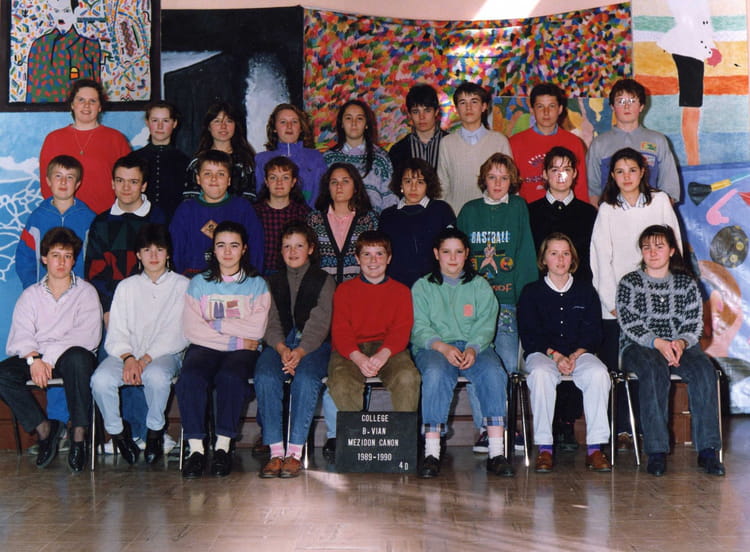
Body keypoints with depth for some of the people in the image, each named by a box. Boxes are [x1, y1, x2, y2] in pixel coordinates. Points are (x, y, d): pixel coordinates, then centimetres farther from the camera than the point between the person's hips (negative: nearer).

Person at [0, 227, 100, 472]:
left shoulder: (86, 291, 8)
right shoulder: (31, 295, 16)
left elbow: (88, 335, -7)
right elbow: (21, 334, 3)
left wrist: (50, 358, -18)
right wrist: (33, 359, -19)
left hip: (69, 355, -3)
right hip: (36, 357, 3)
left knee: (78, 359, -39)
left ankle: (79, 436, -29)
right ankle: (44, 428, -13)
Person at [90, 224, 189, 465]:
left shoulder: (182, 286, 8)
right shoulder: (126, 287, 17)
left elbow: (178, 334, -3)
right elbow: (116, 333, 8)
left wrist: (147, 358, -15)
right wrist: (128, 358, -13)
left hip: (164, 354, -2)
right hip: (126, 353, 2)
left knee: (156, 376, -38)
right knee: (100, 379, -29)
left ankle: (155, 431, -11)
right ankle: (117, 431, -4)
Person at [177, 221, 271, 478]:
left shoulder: (257, 284, 13)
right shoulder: (199, 283, 14)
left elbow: (256, 329, -3)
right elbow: (192, 329, 0)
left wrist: (214, 324, -4)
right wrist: (235, 339, -7)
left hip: (243, 350, -1)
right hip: (205, 349, 1)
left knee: (231, 377, -35)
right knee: (190, 378, -32)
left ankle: (223, 446, -28)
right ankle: (196, 448, -29)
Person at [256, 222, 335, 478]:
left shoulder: (324, 281, 10)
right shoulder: (272, 282, 19)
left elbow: (319, 324, -3)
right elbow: (270, 323, 7)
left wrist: (300, 352, -20)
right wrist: (282, 349, -14)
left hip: (313, 345, -2)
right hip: (279, 344, 2)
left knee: (306, 378, -34)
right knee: (265, 377, -30)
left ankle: (295, 452, -31)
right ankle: (275, 451, -29)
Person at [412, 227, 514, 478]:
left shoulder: (480, 286, 16)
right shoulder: (422, 287, 13)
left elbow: (486, 325, 4)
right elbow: (419, 327, 0)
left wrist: (472, 349, -17)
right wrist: (443, 347, -19)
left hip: (474, 347, 2)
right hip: (433, 347, -1)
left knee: (494, 373, -31)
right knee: (436, 374, -36)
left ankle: (496, 453, -32)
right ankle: (431, 453, -38)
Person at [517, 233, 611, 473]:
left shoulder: (586, 291, 15)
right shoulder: (531, 292, 10)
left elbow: (593, 333, 8)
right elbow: (530, 335, 1)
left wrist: (574, 356, -11)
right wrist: (556, 356, -14)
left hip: (579, 354, 1)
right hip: (541, 354, -1)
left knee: (598, 373, -31)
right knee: (541, 373, -36)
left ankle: (595, 447, -27)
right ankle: (544, 448, -32)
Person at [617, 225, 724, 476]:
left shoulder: (687, 283, 15)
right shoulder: (629, 283, 8)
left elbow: (694, 323, 6)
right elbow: (629, 323, -3)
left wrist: (681, 342, -16)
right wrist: (658, 343, -19)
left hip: (681, 345, 2)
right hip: (639, 346, -2)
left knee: (704, 370, -30)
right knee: (654, 371, -36)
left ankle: (708, 450, -30)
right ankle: (656, 451, -35)